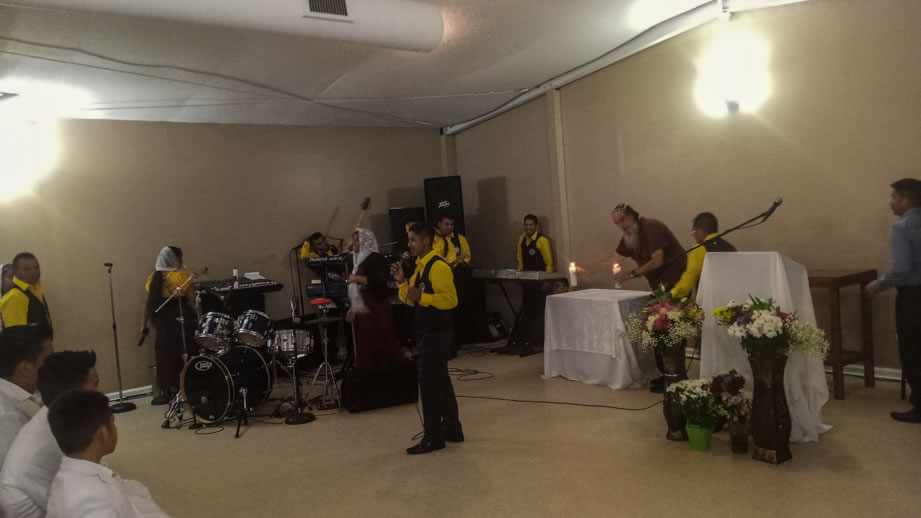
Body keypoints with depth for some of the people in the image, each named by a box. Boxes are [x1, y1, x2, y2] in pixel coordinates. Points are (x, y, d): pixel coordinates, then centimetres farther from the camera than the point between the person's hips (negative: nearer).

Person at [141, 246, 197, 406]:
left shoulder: (153, 278, 4)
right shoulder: (182, 276, -10)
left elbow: (149, 303, 4)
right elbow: (192, 301, -13)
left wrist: (145, 324, 11)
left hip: (162, 320, 4)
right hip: (182, 317, -4)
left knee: (164, 353, 11)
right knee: (184, 353, 6)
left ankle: (166, 391, 16)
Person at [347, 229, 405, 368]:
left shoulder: (375, 258, -9)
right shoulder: (361, 259, 17)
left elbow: (380, 280, -21)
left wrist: (357, 278, -18)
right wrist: (353, 308, 18)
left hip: (376, 309, -9)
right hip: (363, 309, 9)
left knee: (381, 344, -5)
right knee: (367, 346, 9)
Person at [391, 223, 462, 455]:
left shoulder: (438, 267, -17)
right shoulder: (420, 266, 13)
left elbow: (451, 299, -22)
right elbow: (412, 300, 16)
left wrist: (422, 297, -29)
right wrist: (403, 282, 1)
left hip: (437, 333, -10)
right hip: (427, 332, 10)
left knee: (429, 383, -6)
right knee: (440, 381, 15)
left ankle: (433, 438, 3)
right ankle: (452, 429, 26)